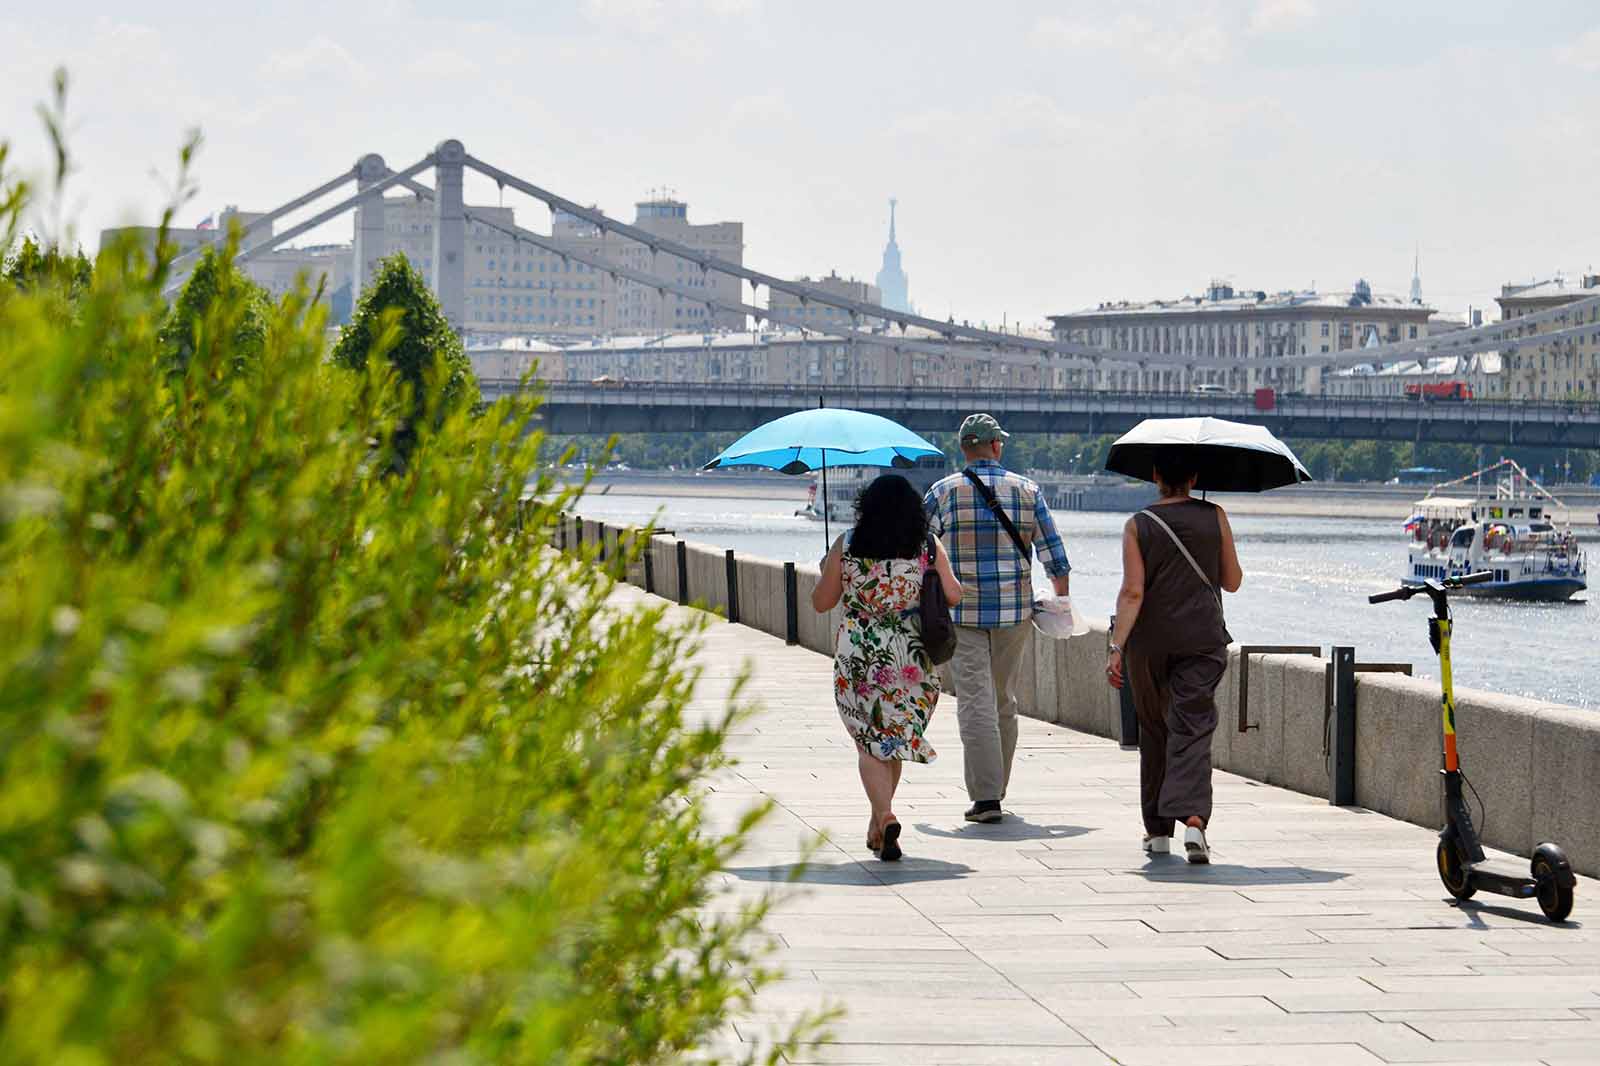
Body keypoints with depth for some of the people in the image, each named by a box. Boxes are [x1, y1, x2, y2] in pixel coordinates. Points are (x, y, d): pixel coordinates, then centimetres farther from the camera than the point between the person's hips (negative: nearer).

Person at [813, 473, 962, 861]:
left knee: (870, 742, 2)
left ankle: (885, 817, -20)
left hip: (858, 655, -2)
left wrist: (827, 573, 22)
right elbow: (954, 595, 1)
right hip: (912, 657, 2)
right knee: (896, 737, 16)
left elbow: (821, 603, 2)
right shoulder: (929, 547, -1)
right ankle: (878, 823, 25)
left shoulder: (846, 546, -3)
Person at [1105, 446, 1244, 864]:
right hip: (1202, 639, 0)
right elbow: (1232, 582, 8)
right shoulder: (1214, 518, 1)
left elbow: (1132, 592, -10)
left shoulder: (1138, 526, -1)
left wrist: (1116, 646, -12)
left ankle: (1157, 829, 19)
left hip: (1149, 641, 0)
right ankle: (1193, 818, -28)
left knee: (1154, 731, 14)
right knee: (1193, 729, -6)